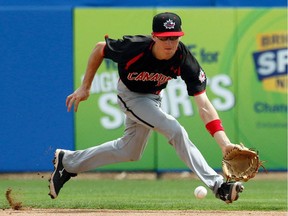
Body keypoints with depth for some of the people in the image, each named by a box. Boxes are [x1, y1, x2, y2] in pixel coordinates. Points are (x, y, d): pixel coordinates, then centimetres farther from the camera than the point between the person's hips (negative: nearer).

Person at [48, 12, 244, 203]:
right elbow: (100, 48, -16)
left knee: (130, 152, 20)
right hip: (131, 95, -5)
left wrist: (224, 143, -48)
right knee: (175, 130, -24)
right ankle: (217, 185, -21)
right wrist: (85, 87, -11)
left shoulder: (185, 61, -32)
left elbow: (204, 105, -37)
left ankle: (68, 162, 36)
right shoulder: (134, 48, -37)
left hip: (153, 97, 5)